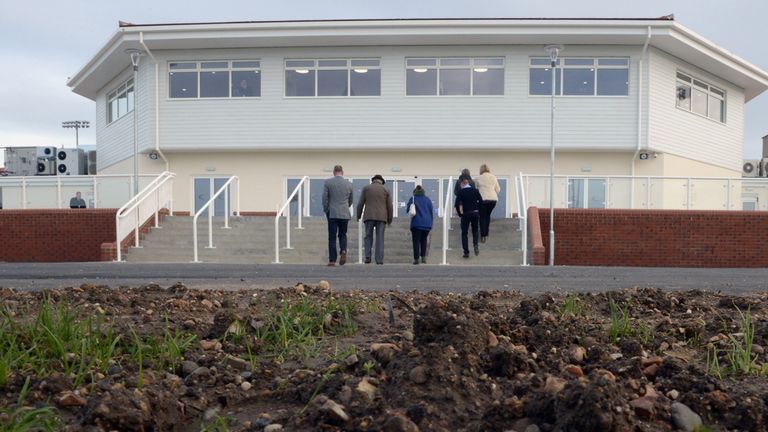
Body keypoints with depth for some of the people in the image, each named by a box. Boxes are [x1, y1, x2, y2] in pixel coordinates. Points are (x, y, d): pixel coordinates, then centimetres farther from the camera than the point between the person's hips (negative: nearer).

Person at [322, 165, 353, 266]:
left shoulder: (327, 182, -3)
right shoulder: (348, 184, 5)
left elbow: (325, 198, -5)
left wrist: (326, 211, 9)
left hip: (332, 213, -2)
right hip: (345, 214, 2)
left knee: (332, 237, 3)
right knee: (342, 235, 15)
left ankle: (332, 260, 1)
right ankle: (343, 251, -11)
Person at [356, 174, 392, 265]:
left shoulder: (366, 188, 9)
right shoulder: (385, 190, 10)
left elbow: (360, 204, 4)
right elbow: (389, 206, 7)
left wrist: (358, 216, 13)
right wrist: (390, 219, 14)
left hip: (369, 216, 0)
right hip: (381, 217, 0)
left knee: (368, 237, 7)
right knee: (380, 238, 1)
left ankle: (368, 257, -7)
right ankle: (379, 259, -4)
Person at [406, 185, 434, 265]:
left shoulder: (413, 199, -1)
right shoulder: (428, 200, 10)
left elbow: (408, 209, -3)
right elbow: (432, 212, 11)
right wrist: (430, 223, 17)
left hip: (416, 223, -3)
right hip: (427, 223, 3)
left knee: (416, 241, 0)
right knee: (424, 240, 17)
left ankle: (416, 258, -5)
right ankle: (423, 257, 9)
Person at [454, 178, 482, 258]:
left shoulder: (461, 192, -6)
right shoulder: (475, 190, 3)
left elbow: (457, 204, -12)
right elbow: (481, 201, 1)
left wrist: (460, 214, 1)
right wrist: (478, 211, 10)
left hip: (466, 214, -3)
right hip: (475, 213, 3)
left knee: (464, 233, 9)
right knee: (475, 230, 22)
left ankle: (466, 252, 5)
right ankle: (475, 245, -5)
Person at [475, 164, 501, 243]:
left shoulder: (478, 178, 0)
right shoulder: (493, 177, 7)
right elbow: (498, 189, 10)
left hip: (482, 199, -3)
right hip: (493, 199, 3)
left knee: (482, 217, 5)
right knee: (488, 215, 18)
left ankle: (482, 236, 1)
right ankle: (486, 234, 18)